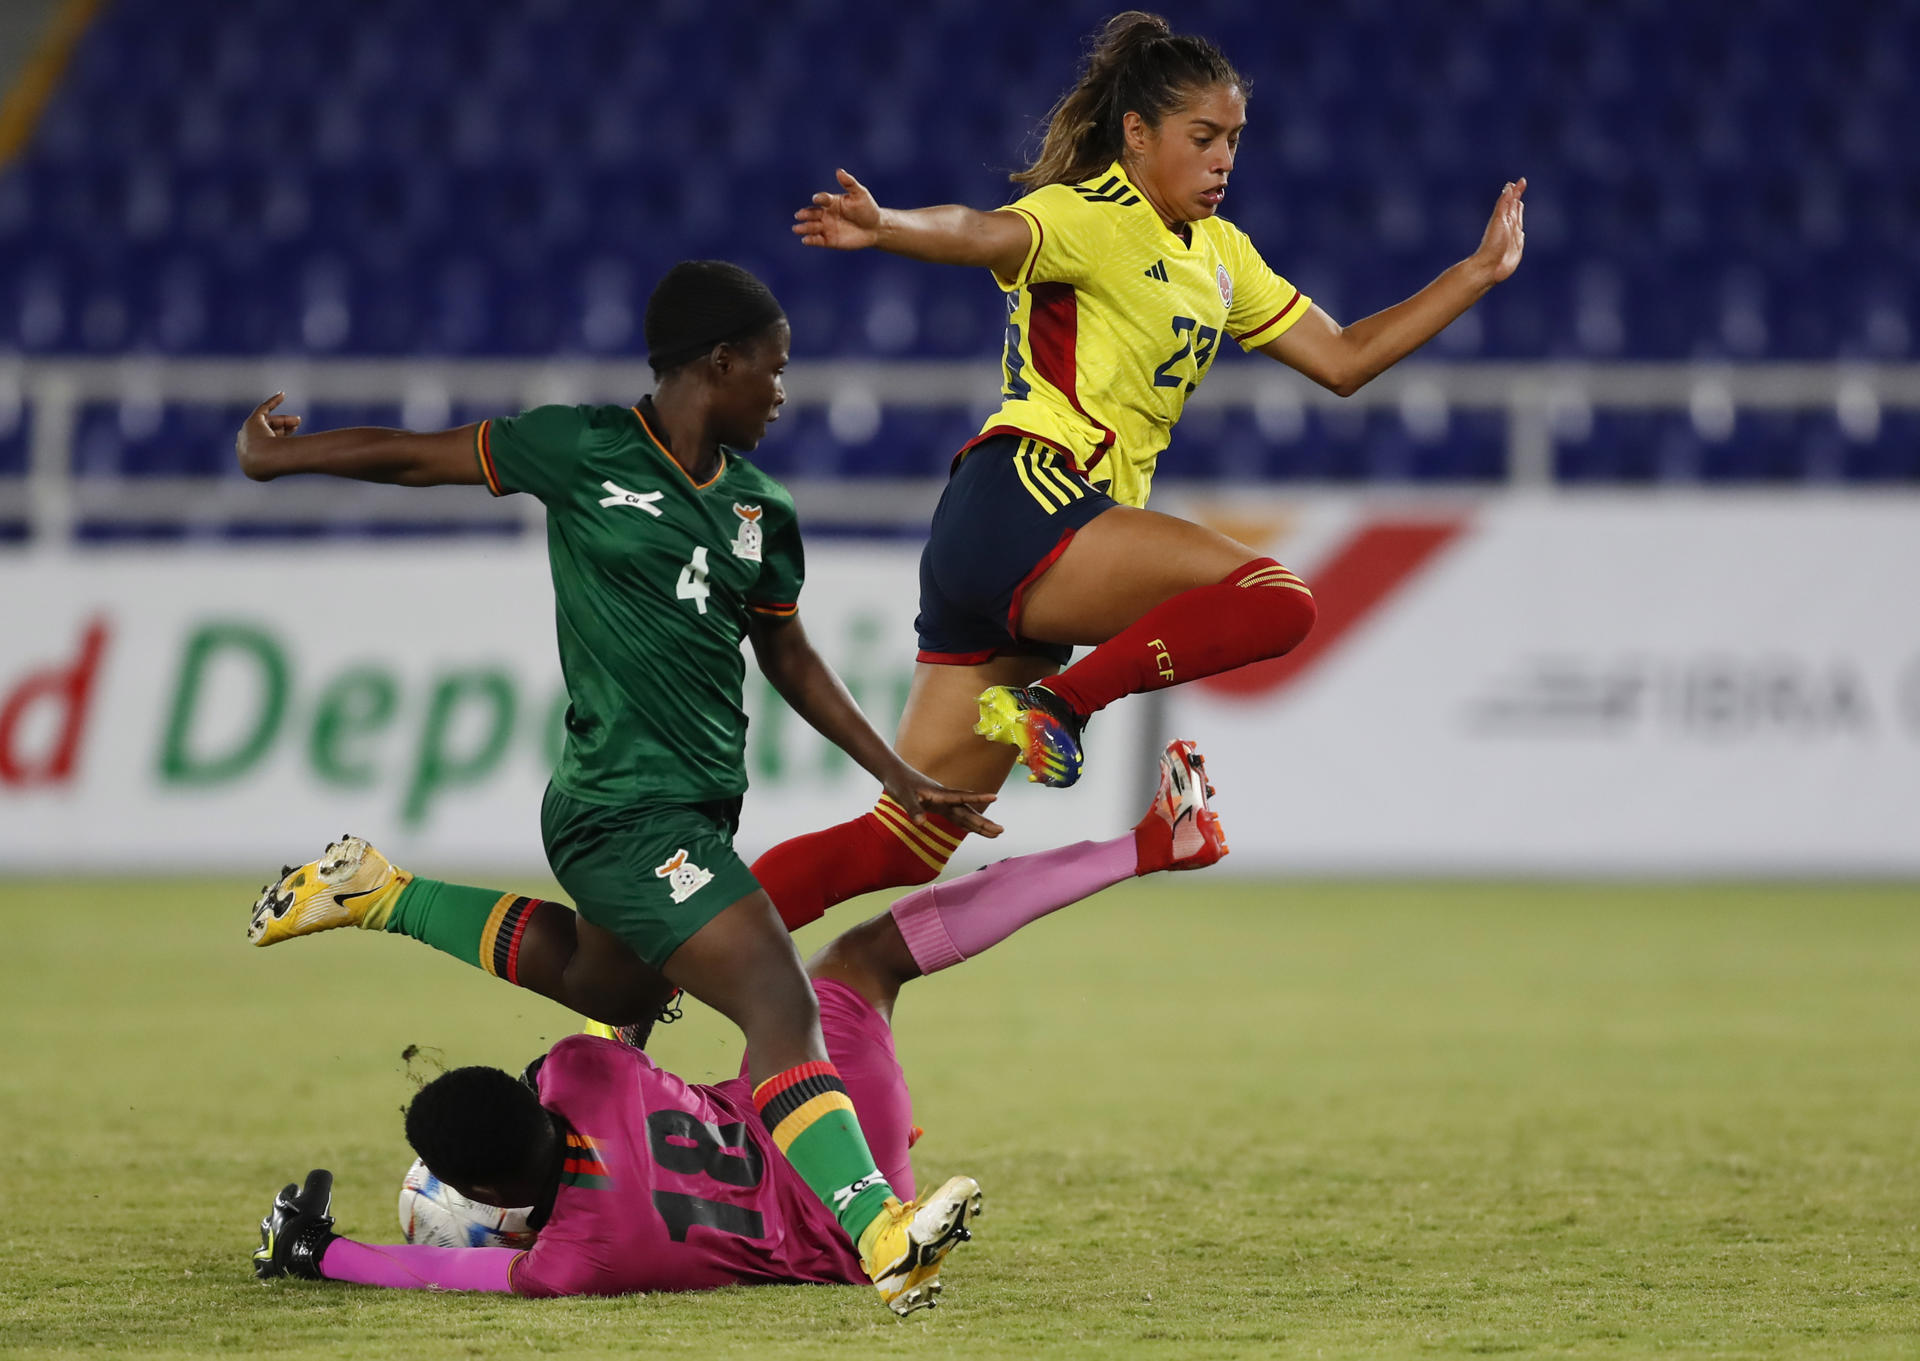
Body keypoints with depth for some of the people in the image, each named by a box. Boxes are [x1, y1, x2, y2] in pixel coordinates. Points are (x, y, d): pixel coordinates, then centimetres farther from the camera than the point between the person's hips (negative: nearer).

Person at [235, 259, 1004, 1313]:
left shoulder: (761, 514, 9)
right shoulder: (584, 453, -9)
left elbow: (790, 660, 21)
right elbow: (417, 458, 2)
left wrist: (898, 777, 17)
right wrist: (274, 457, 15)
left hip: (694, 816, 9)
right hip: (625, 814, -9)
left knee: (605, 988, 30)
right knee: (781, 1004, -23)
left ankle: (379, 896, 44)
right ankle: (879, 1235, -34)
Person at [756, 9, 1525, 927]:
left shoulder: (1219, 255, 22)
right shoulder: (1092, 217, -6)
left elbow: (1342, 360, 26)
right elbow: (983, 235, -27)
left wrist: (1478, 273, 23)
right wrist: (884, 227, -48)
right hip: (1017, 503, -9)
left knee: (903, 845, 2)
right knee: (1273, 600, -24)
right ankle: (1060, 705, -22)